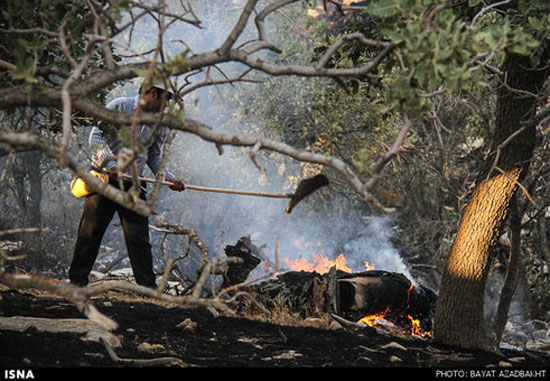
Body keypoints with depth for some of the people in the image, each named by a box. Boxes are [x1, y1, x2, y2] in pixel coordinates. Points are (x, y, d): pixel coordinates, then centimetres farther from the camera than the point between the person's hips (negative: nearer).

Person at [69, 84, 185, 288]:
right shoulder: (119, 106, -8)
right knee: (90, 232, 1)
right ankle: (77, 281, 10)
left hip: (133, 184, 4)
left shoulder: (159, 124, 9)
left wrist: (170, 178, 1)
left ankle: (148, 286, 4)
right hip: (104, 179, -4)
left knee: (139, 238, 0)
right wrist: (110, 164, -22)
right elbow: (96, 136, -11)